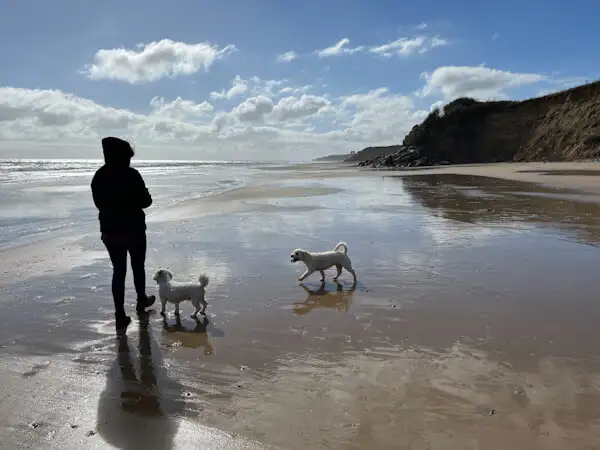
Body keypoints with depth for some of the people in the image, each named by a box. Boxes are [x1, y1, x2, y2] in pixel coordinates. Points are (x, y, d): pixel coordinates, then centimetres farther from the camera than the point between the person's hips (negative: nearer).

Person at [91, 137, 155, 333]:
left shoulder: (98, 176, 1)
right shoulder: (131, 175, -17)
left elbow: (99, 203, 10)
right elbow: (144, 202, -13)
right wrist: (147, 196, 9)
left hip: (109, 231, 4)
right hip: (134, 229, -4)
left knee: (118, 270, 8)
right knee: (138, 266, 18)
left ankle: (120, 316, 5)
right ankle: (141, 301, 37)